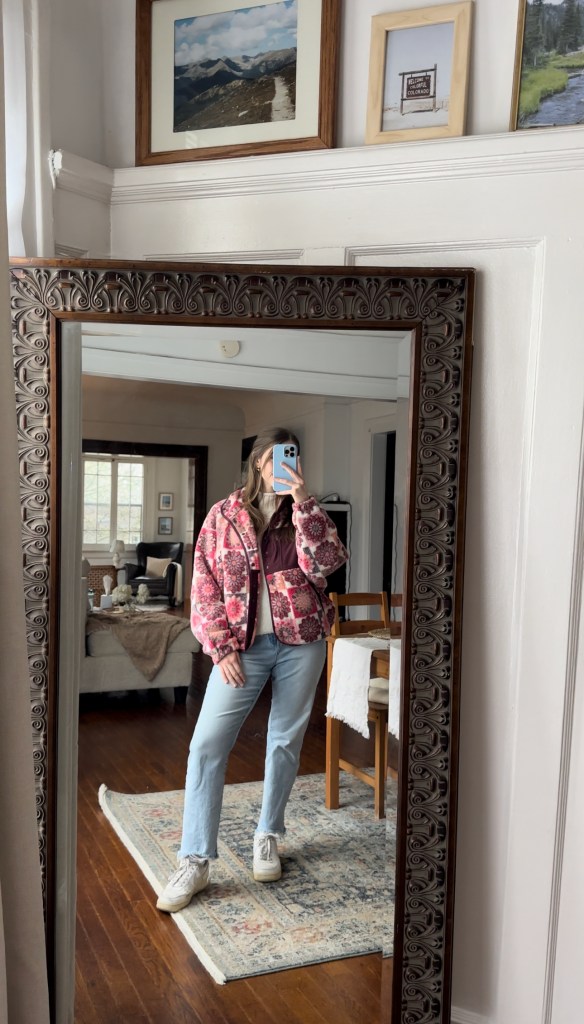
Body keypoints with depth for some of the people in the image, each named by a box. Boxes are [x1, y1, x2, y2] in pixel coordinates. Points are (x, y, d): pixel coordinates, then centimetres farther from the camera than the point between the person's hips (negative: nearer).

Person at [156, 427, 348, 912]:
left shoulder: (307, 514, 4)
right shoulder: (223, 515, 2)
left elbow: (323, 563, -14)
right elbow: (205, 586, -1)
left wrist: (301, 501, -20)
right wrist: (222, 648, -9)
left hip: (300, 641, 1)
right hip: (243, 645, -1)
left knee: (285, 740, 11)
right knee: (207, 745, -7)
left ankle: (268, 835, 32)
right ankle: (195, 861, 3)